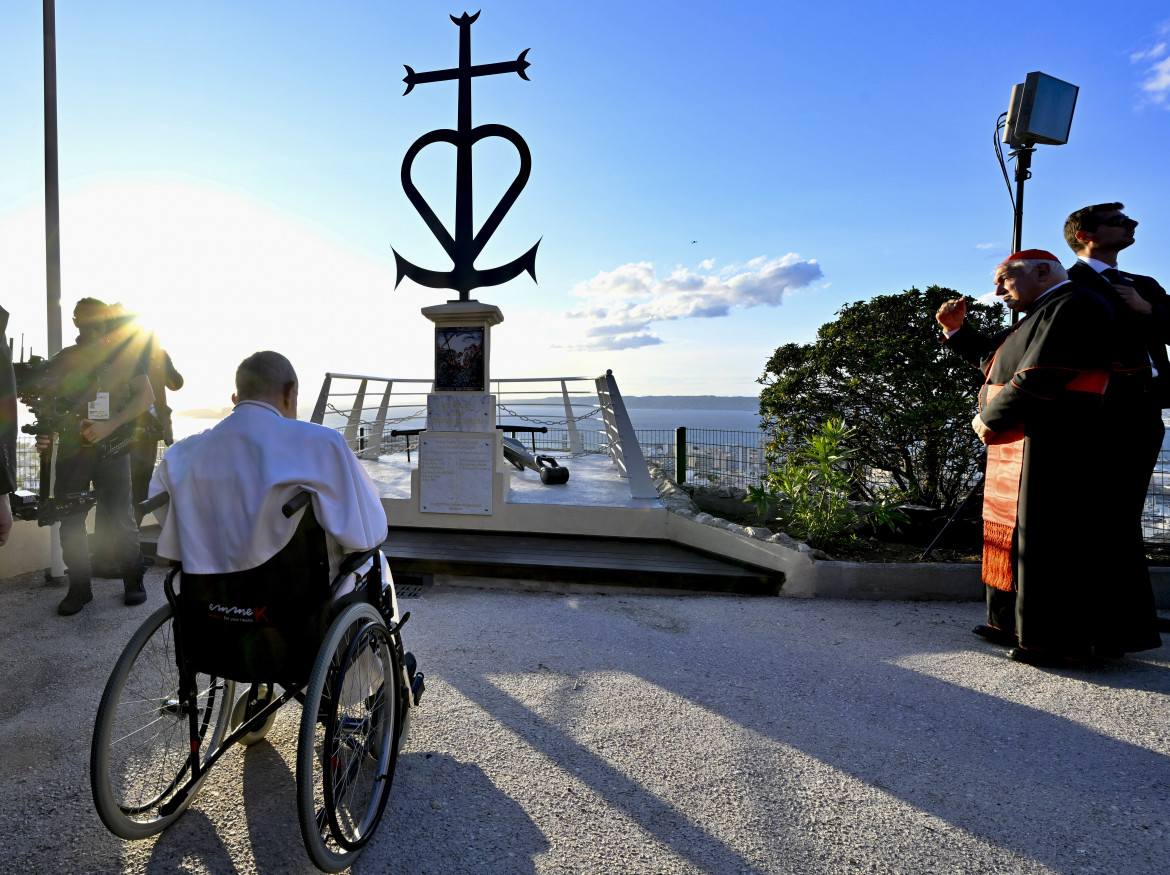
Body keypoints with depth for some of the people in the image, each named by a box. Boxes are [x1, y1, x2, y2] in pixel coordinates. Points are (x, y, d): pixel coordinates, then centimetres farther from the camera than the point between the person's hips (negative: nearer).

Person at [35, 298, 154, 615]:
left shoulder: (122, 357, 7)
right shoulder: (60, 361, 11)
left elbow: (146, 395, -3)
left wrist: (109, 426, -13)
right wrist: (45, 436, -14)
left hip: (111, 450, -2)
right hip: (71, 450, 2)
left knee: (120, 518, -2)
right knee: (70, 521, 3)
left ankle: (134, 582, 12)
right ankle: (79, 588, 15)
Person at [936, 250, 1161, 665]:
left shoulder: (1074, 307, -11)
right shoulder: (1040, 316, 21)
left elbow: (1038, 378, -21)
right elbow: (991, 358, 31)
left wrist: (988, 419, -11)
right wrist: (956, 329, 21)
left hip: (1054, 452, -10)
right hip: (1019, 448, 10)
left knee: (1050, 540, -5)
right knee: (1015, 532, 14)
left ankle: (1059, 642, 6)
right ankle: (1016, 623, 25)